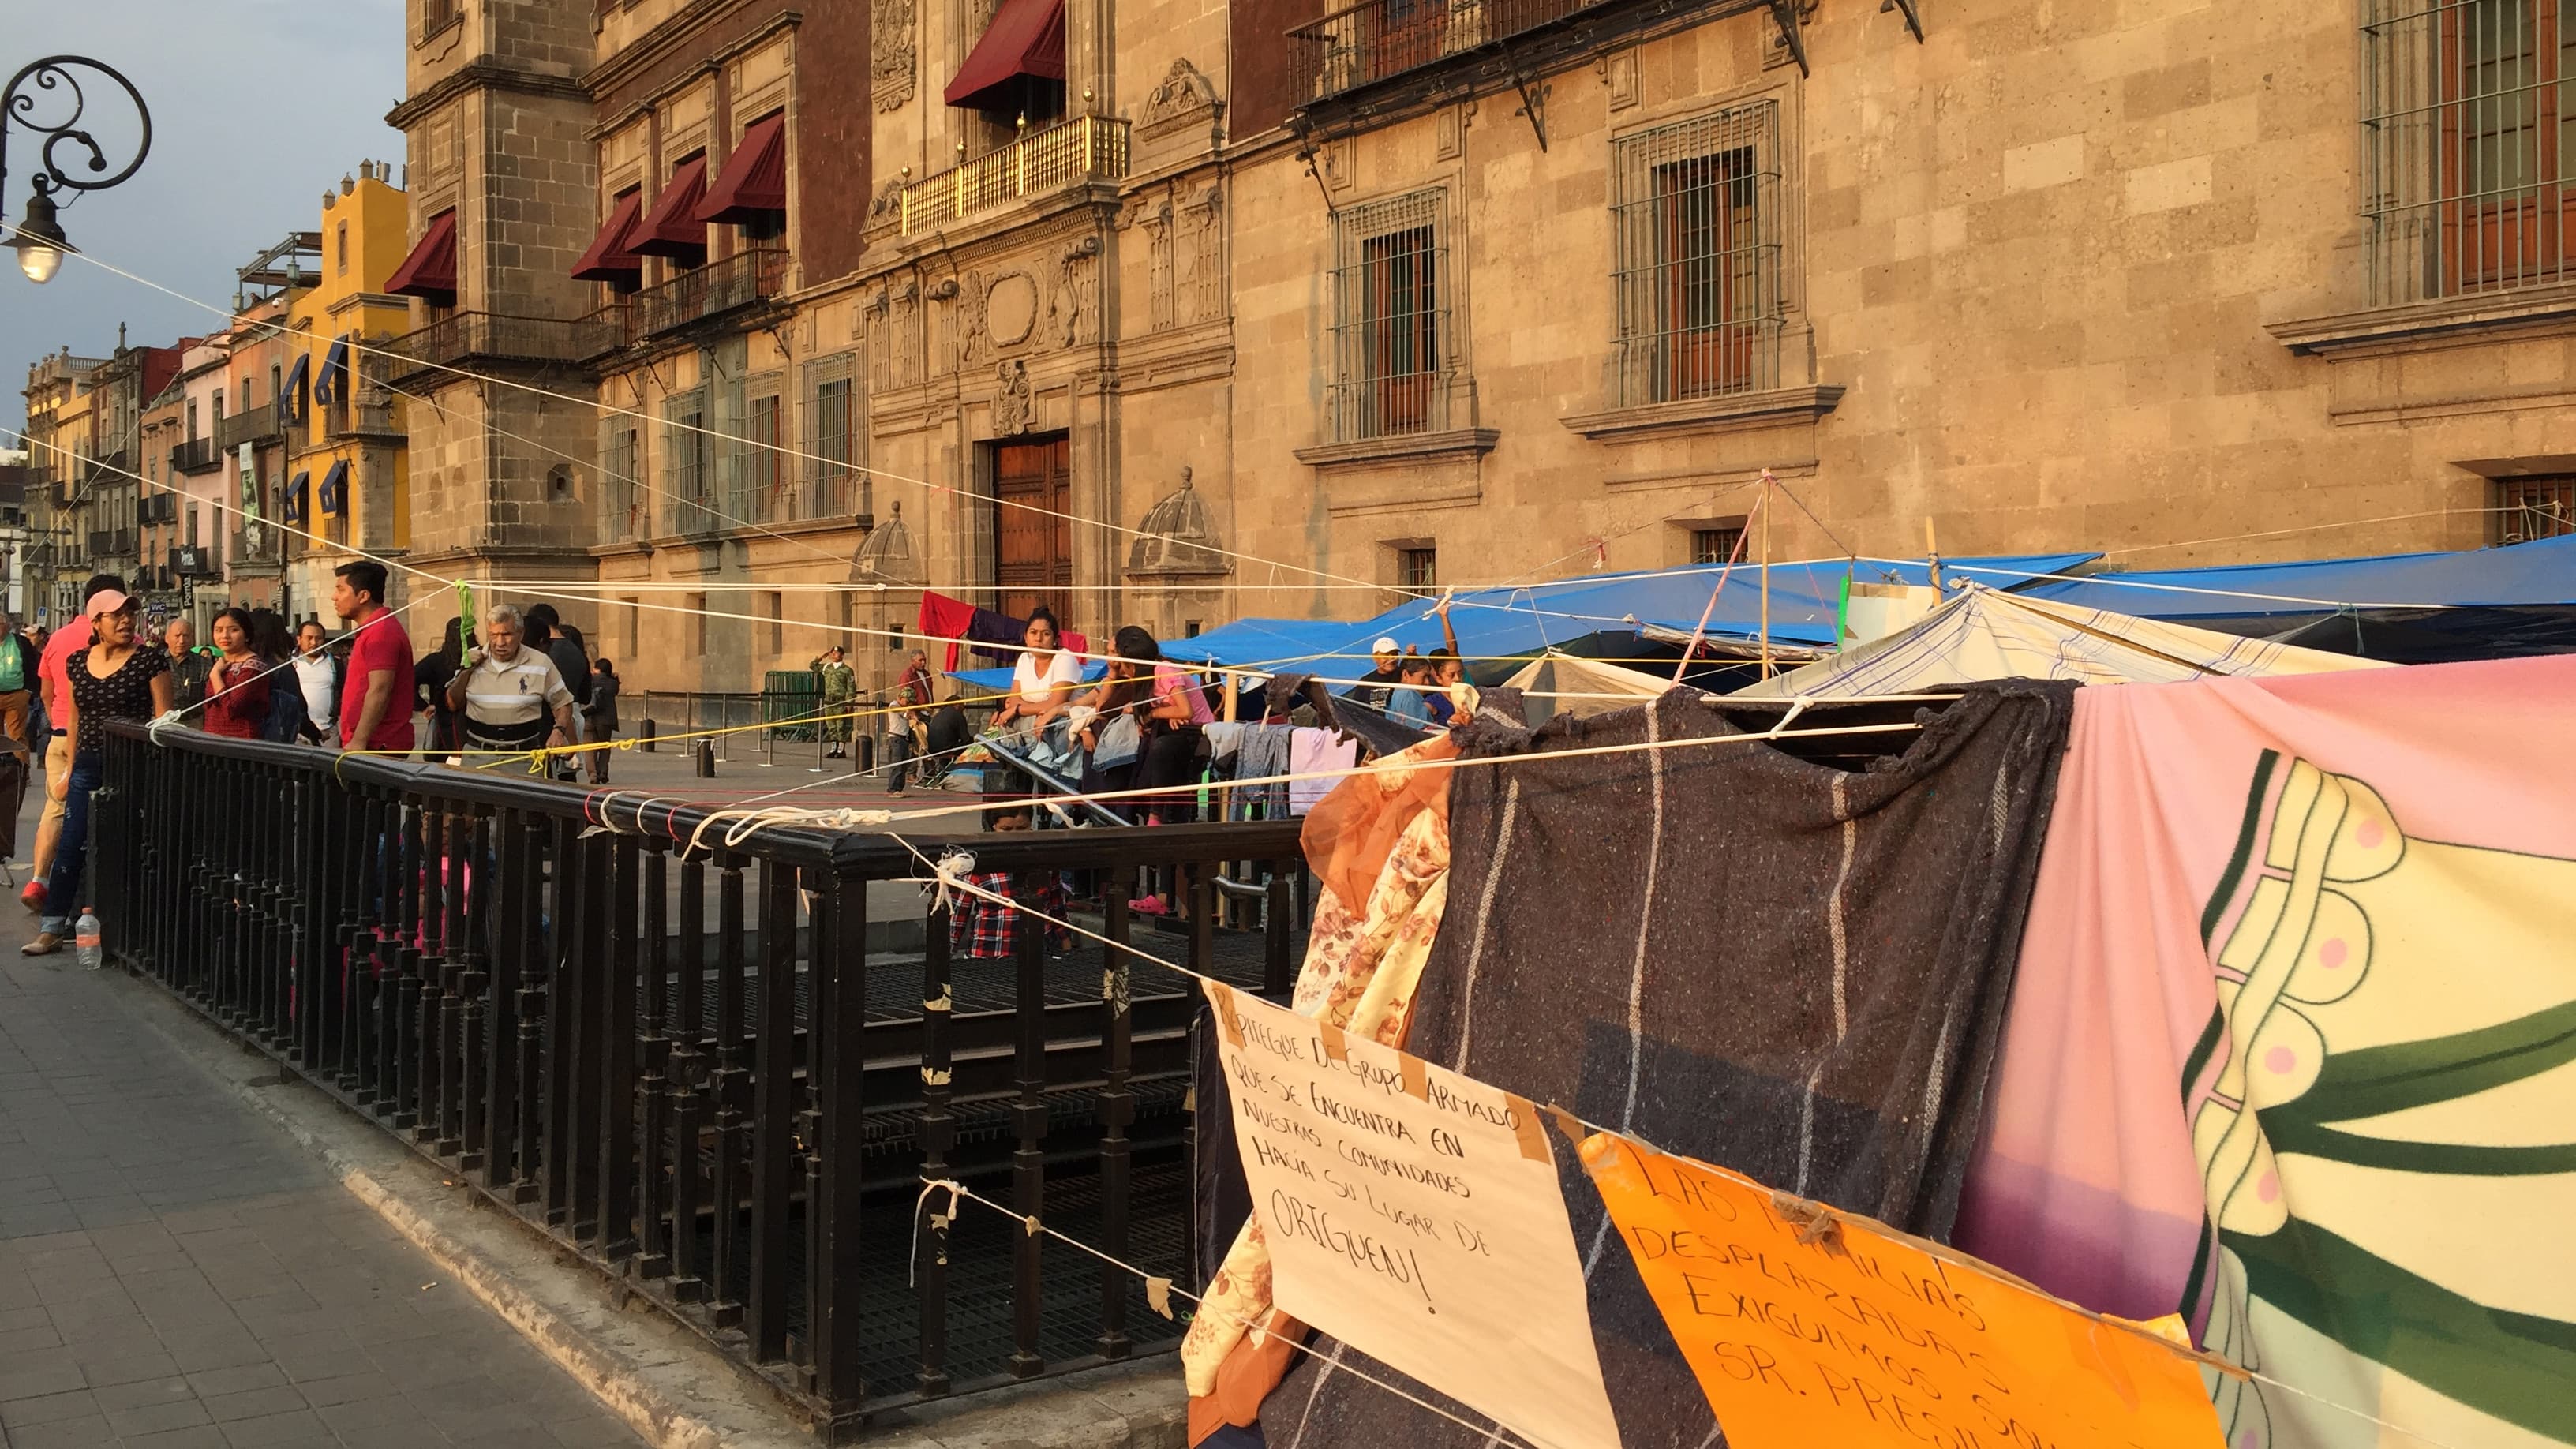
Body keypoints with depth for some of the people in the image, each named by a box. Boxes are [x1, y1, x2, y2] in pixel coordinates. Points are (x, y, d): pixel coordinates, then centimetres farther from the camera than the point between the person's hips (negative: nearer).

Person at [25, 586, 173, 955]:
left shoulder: (149, 658, -5)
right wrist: (72, 767, 16)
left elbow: (163, 717, -6)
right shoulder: (77, 662, 8)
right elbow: (74, 718, 17)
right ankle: (51, 930, 7)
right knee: (69, 847, 2)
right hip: (88, 766, 4)